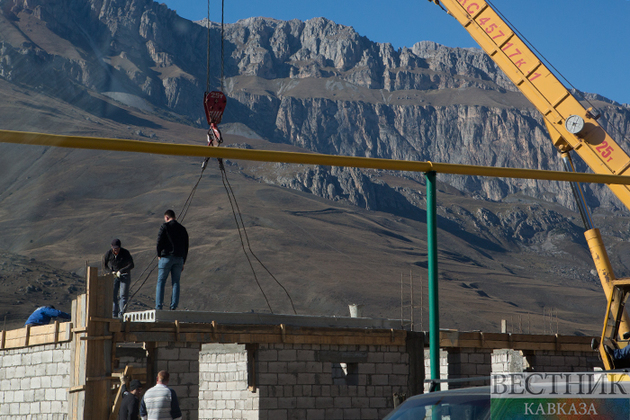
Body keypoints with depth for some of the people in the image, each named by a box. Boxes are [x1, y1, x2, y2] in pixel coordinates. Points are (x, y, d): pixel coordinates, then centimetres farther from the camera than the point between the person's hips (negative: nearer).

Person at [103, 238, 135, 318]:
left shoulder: (125, 253, -9)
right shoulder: (108, 254, -4)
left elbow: (131, 265, -13)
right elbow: (104, 267, 2)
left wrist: (120, 271, -24)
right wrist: (111, 272, -17)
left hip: (124, 276, -2)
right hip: (113, 276, 2)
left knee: (123, 295, -12)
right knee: (113, 295, -7)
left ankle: (121, 314, -15)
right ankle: (114, 315, -6)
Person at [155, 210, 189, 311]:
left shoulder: (165, 226, -2)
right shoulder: (183, 229, 14)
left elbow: (159, 242, -9)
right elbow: (186, 247, 14)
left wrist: (159, 255, 4)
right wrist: (183, 263, 17)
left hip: (166, 257, -4)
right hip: (179, 258, 4)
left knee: (161, 282, 0)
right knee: (176, 282, 5)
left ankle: (158, 307, -7)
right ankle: (173, 307, -3)